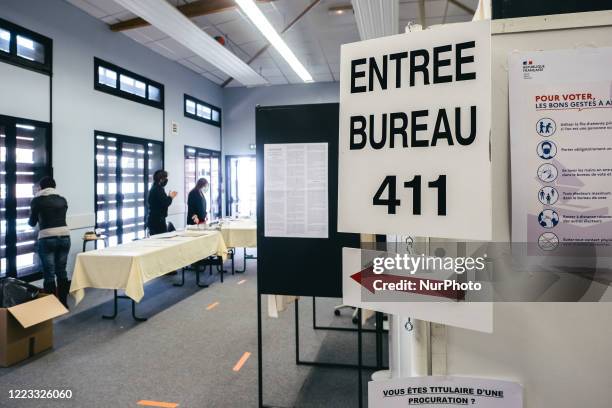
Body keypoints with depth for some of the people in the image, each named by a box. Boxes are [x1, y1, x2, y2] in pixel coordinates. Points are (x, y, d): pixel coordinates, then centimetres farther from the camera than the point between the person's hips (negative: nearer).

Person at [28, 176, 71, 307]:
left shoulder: (37, 200, 3)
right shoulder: (62, 200, 12)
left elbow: (32, 222, 12)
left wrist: (33, 220, 36)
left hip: (47, 239, -4)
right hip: (64, 237, 4)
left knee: (49, 275, 2)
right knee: (62, 272, 12)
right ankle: (63, 303, 19)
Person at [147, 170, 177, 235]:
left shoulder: (154, 188, 15)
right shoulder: (159, 189, -15)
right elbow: (165, 203, -19)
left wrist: (169, 196, 15)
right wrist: (170, 197, -1)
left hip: (153, 220, 10)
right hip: (158, 220, -10)